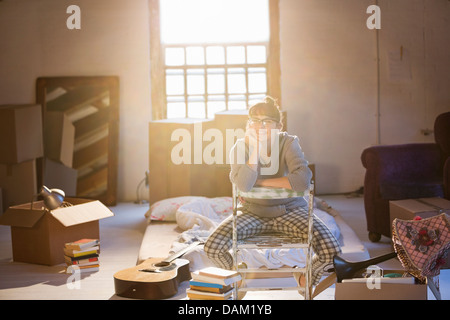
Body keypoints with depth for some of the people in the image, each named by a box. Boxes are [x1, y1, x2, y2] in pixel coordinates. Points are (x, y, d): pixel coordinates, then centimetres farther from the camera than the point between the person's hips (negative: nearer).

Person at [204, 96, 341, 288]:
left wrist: (261, 181, -20)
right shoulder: (241, 147, -7)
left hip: (289, 211, -1)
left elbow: (303, 180, -28)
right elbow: (244, 185, -25)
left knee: (330, 249, -24)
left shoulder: (288, 143, -10)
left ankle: (306, 277, 14)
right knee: (213, 247, -24)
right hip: (253, 213, 1)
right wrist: (255, 146, -23)